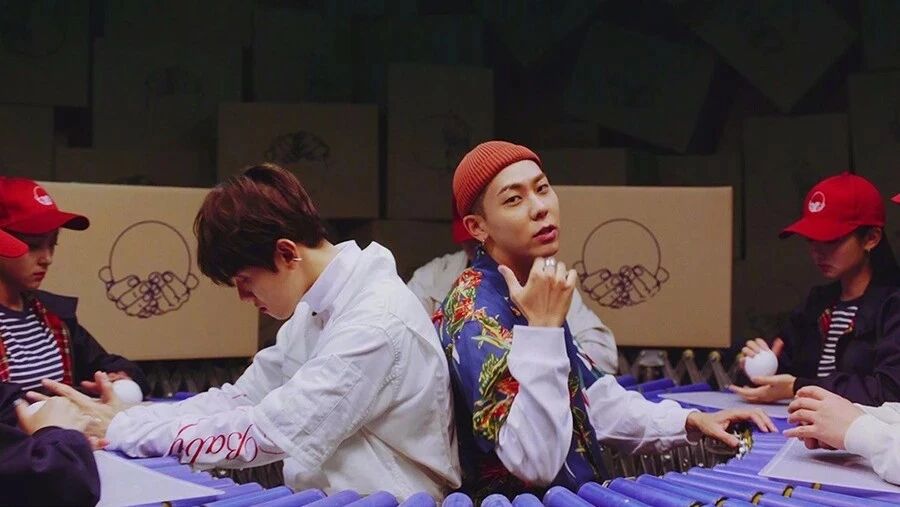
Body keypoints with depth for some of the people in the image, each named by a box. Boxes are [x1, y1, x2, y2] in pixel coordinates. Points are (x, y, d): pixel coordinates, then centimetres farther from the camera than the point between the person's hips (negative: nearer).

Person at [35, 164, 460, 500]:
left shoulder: (377, 325, -23)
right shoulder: (318, 307, 5)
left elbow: (263, 434, -23)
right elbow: (242, 399, 4)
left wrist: (122, 430, -16)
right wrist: (121, 417, -7)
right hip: (329, 493, 7)